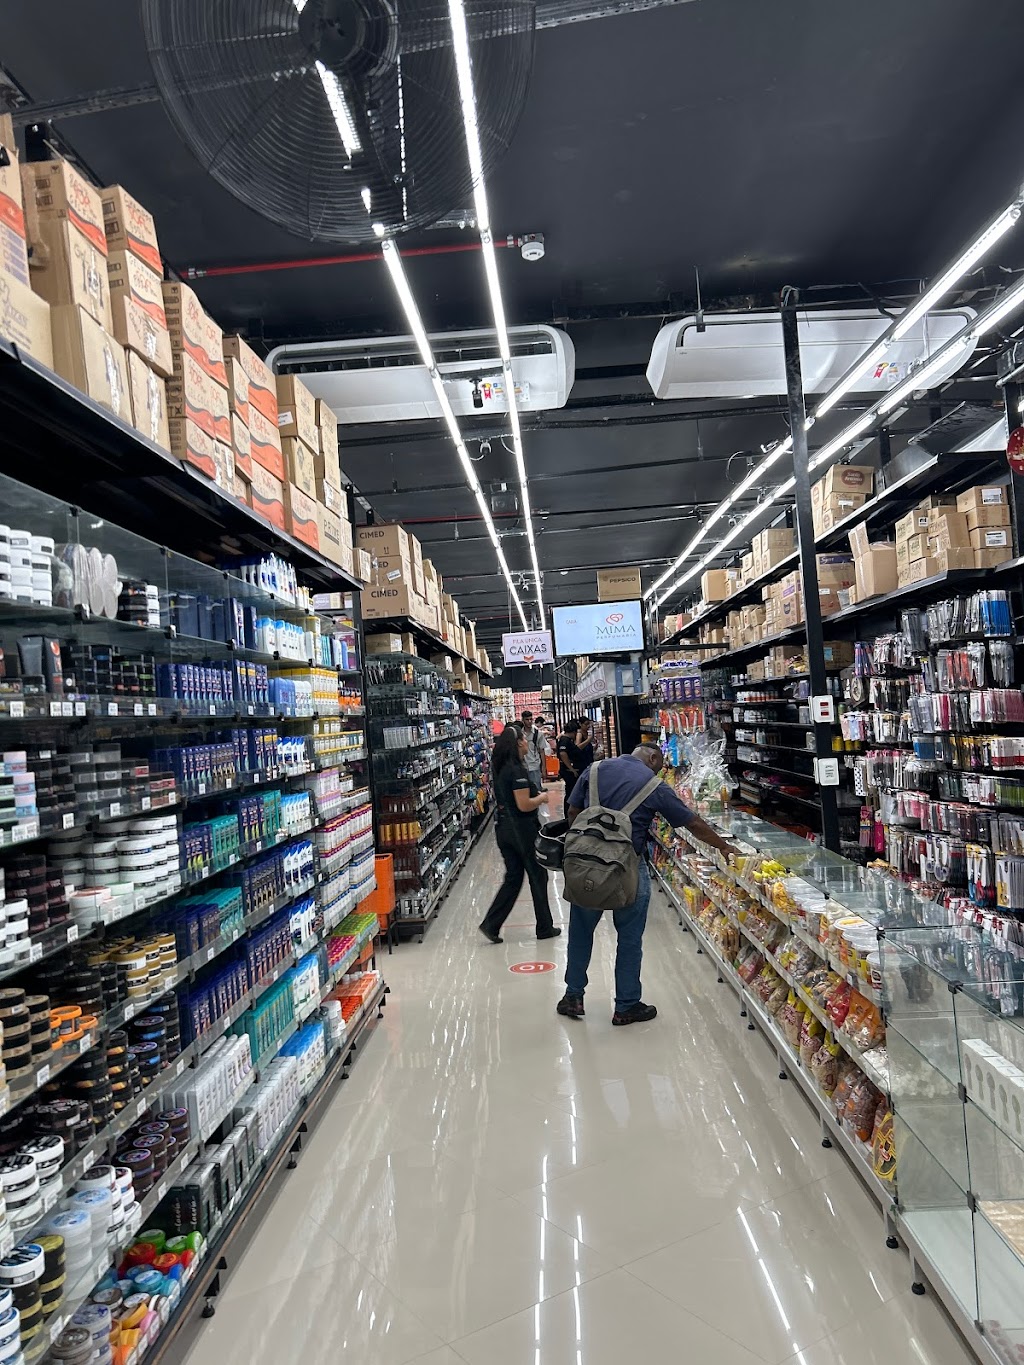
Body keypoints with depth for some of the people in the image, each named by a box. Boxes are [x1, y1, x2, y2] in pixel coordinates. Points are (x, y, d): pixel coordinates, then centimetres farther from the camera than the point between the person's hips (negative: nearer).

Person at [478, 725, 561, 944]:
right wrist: (542, 798, -6)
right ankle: (545, 927, 20)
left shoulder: (500, 767, 7)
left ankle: (491, 924, 7)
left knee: (513, 877, 14)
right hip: (522, 828, -8)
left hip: (503, 827, 8)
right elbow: (524, 805, -23)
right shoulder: (517, 769, -20)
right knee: (537, 876, 8)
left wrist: (536, 798, 15)